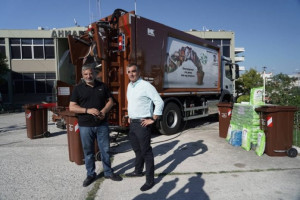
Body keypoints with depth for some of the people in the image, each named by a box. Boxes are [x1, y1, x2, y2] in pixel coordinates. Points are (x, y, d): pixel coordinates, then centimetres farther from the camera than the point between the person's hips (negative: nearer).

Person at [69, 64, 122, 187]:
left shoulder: (102, 86, 5)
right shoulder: (78, 88, -1)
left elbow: (110, 101, 8)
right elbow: (72, 107, -5)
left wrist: (104, 110, -12)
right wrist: (88, 110, -19)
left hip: (102, 124, 2)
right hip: (85, 126, -1)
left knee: (105, 149, 10)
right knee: (88, 151, 11)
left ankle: (108, 172, 27)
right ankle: (90, 174, 28)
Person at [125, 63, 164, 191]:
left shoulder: (146, 86, -14)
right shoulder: (129, 86, 12)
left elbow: (159, 102, -18)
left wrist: (153, 119, -17)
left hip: (142, 124, -8)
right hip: (132, 123, 8)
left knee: (146, 152, 0)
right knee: (137, 150, 22)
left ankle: (150, 180, 12)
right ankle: (138, 171, 41)